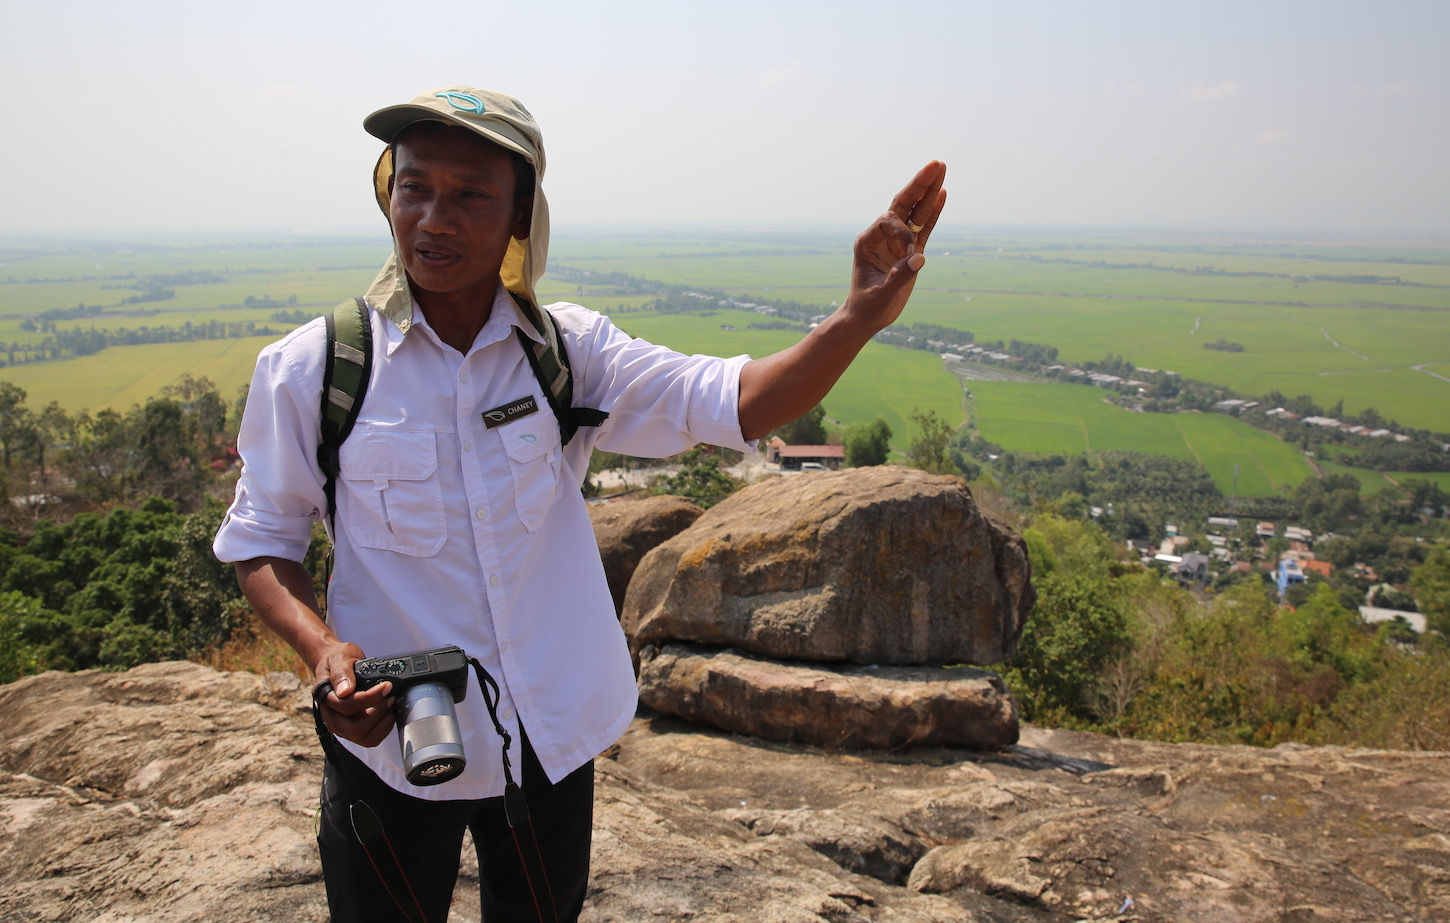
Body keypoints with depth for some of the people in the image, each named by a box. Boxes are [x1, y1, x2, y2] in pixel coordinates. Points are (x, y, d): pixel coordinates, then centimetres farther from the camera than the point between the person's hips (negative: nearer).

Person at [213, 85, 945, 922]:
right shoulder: (309, 368, -11)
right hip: (390, 740, -2)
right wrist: (322, 648, -21)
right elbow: (261, 542, -1)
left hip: (553, 740, 3)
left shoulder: (569, 350, -5)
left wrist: (859, 320, -31)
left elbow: (733, 405, -15)